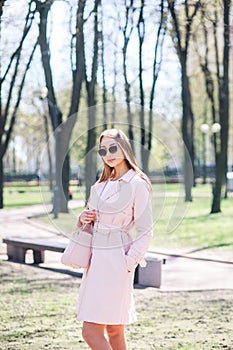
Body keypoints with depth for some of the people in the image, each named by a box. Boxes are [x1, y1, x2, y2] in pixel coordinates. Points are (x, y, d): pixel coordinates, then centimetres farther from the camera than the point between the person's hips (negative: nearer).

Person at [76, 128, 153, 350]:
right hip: (96, 257, 8)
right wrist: (83, 219, 2)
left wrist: (127, 264, -14)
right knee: (113, 330, 11)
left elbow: (145, 232, -9)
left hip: (115, 260, -8)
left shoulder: (137, 184, -9)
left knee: (91, 331, -10)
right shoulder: (101, 185, 14)